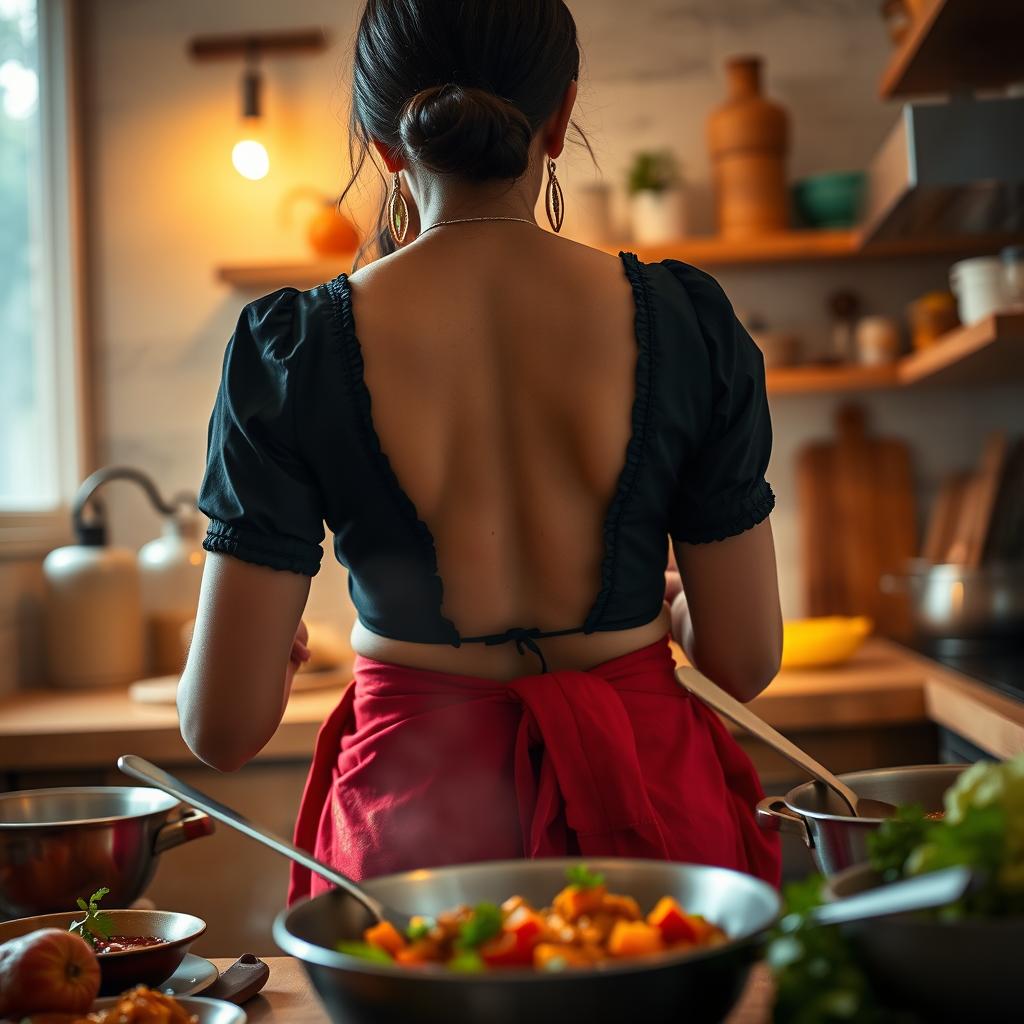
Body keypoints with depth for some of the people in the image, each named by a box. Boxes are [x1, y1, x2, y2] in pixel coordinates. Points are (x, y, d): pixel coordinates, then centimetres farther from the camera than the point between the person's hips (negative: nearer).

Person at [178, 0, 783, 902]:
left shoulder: (291, 351, -11)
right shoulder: (685, 320, -7)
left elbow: (225, 726, -10)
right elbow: (744, 661, -2)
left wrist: (278, 651, 13)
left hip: (412, 808, 0)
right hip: (649, 799, 1)